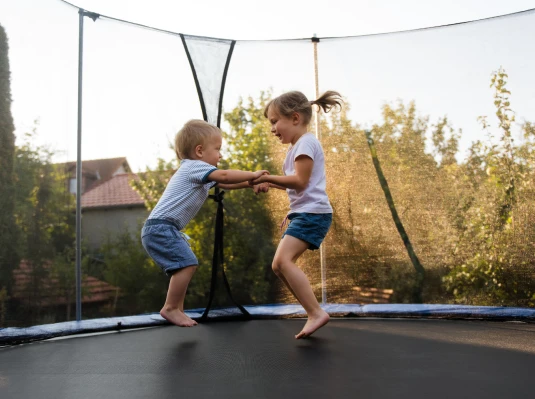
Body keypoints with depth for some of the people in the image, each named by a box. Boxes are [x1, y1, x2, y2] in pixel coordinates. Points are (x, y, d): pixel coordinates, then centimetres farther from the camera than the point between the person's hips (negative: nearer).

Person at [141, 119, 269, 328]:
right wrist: (253, 175, -13)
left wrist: (251, 184, 6)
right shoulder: (194, 166, -11)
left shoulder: (197, 172, 20)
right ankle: (170, 308, -8)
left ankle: (177, 309, 19)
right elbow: (224, 176, -24)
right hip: (160, 227, -10)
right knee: (187, 263, -16)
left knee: (185, 265, 13)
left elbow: (225, 184, 20)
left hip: (163, 229, 10)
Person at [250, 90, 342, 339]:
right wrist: (270, 183, 19)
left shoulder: (305, 142, -9)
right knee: (279, 265, 6)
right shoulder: (297, 146, 22)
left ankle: (317, 313, -21)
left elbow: (300, 181, -18)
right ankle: (314, 314, 8)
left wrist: (268, 178, -14)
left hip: (313, 213, -11)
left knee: (283, 260, -23)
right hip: (304, 213, 11)